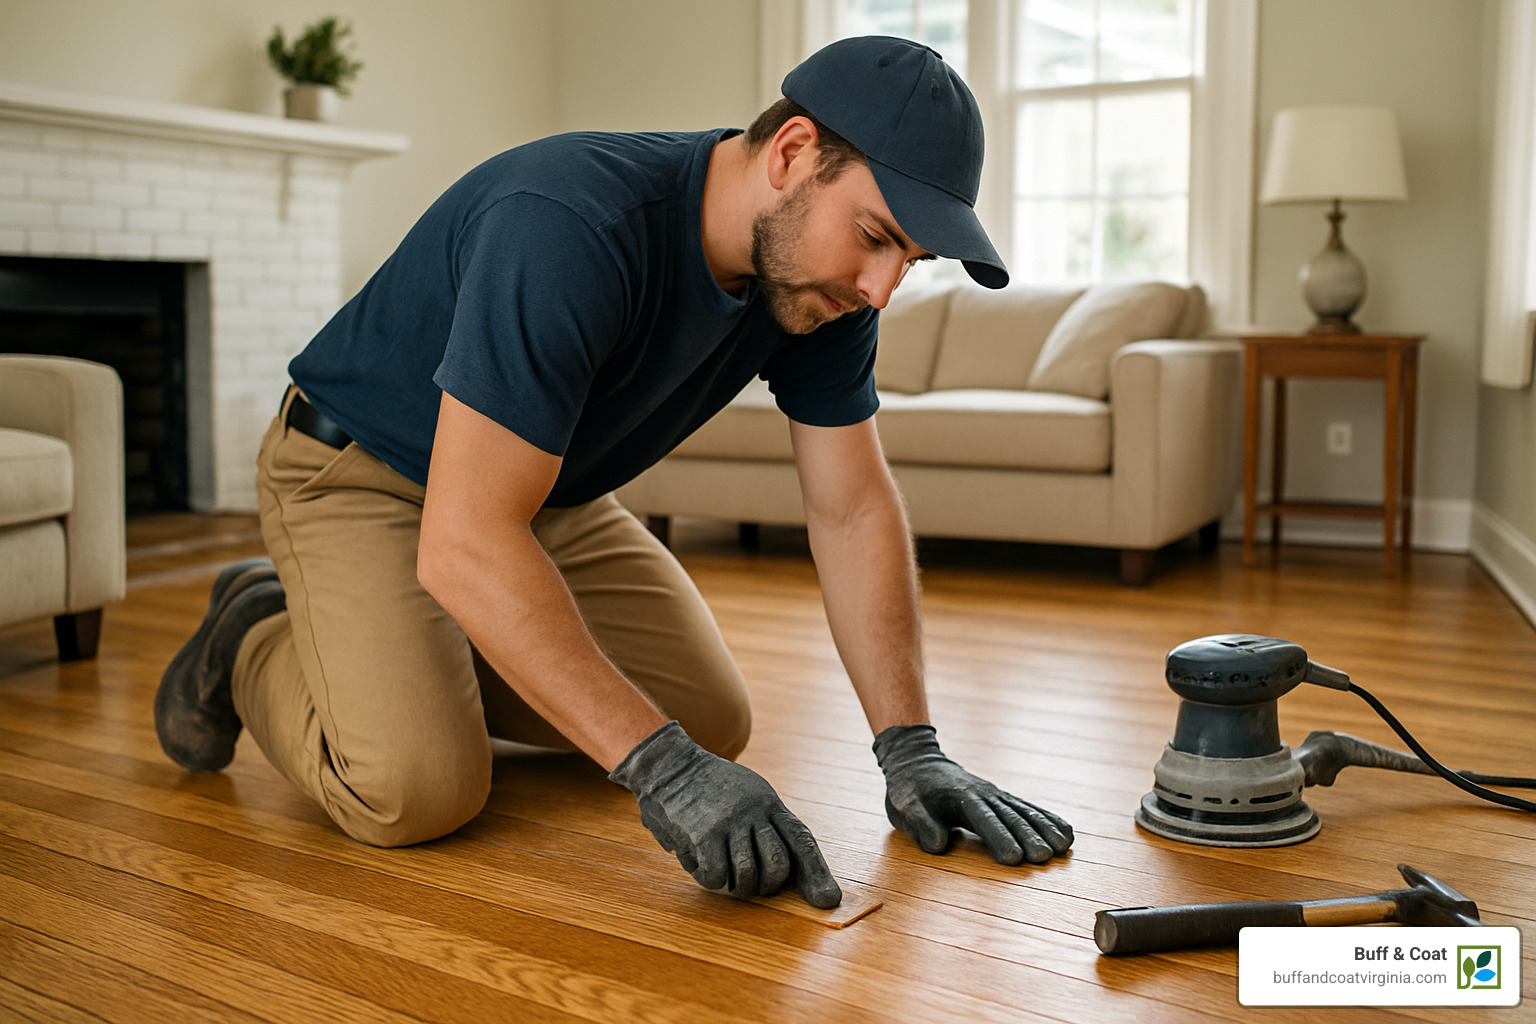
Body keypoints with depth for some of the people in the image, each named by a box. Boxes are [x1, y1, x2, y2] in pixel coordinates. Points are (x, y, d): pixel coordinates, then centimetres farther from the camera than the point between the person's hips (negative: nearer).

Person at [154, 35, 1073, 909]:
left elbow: (854, 509, -9)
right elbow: (464, 546, -41)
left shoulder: (819, 274, -14)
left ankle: (448, 658, 21)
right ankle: (258, 641, 7)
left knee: (714, 722, 2)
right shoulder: (572, 230, -37)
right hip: (360, 472, -7)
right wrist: (660, 765, -43)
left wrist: (910, 747, -17)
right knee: (415, 788, -25)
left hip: (544, 489, 7)